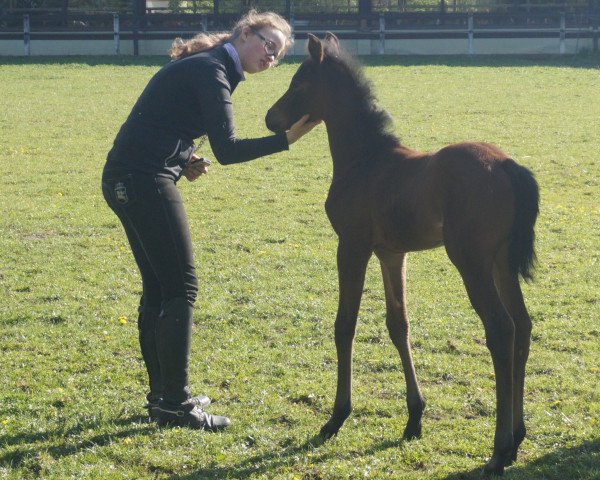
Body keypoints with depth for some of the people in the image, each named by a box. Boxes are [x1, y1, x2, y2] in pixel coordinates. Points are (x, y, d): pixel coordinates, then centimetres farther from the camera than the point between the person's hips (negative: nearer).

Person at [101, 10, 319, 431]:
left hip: (127, 179, 10)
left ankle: (162, 395, 22)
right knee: (181, 286, -7)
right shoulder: (211, 72, -12)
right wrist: (287, 140, -21)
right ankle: (175, 403, -4)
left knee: (158, 287, 15)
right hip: (144, 180, -10)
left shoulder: (208, 68, 19)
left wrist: (184, 161, 5)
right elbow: (227, 150, -19)